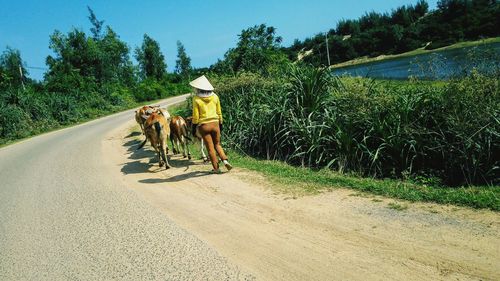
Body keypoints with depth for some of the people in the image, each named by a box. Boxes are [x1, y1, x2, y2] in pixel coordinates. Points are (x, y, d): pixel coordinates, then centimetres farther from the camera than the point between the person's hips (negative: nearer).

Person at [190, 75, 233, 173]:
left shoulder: (196, 99, -9)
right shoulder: (214, 96, 2)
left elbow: (196, 116, -7)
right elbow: (219, 112, 8)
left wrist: (193, 128, 2)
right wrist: (220, 124, 18)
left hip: (203, 125, -3)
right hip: (215, 123, 3)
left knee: (210, 147, 6)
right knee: (217, 144, 19)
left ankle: (216, 168, 10)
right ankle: (225, 160, -1)